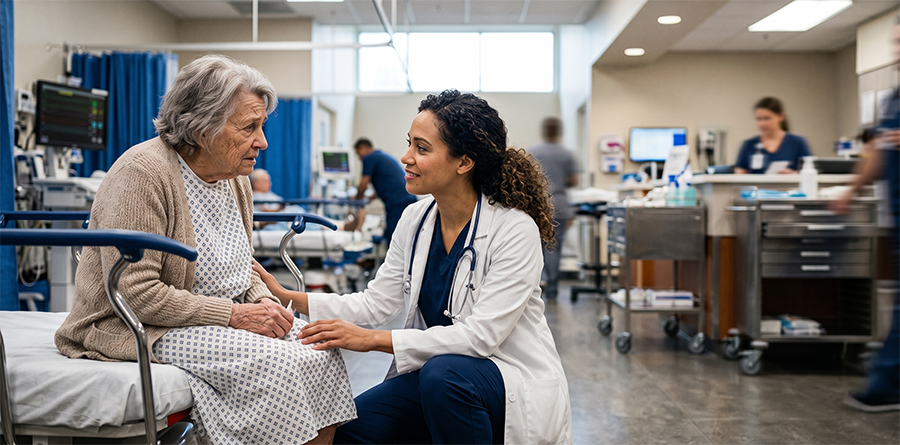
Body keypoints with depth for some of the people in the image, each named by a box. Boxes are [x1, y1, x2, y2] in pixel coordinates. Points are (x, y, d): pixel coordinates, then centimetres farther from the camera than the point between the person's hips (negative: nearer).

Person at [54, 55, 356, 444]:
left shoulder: (235, 179, 7)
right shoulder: (141, 172, -18)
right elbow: (134, 294, -23)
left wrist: (263, 299, -4)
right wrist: (235, 314, -23)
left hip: (224, 316, 8)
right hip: (142, 330, -8)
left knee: (322, 351, -11)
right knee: (276, 362, -27)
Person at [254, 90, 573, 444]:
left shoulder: (514, 230, -19)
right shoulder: (415, 220, 2)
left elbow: (480, 334, -25)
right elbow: (376, 303, 3)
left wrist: (374, 340, -29)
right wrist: (285, 297, -6)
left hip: (514, 379, -5)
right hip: (433, 371, 6)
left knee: (443, 372, -35)